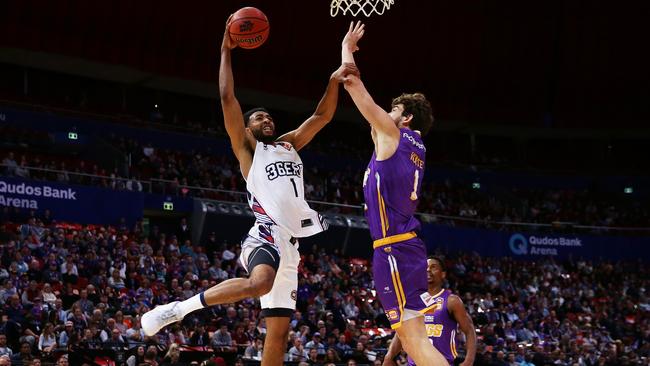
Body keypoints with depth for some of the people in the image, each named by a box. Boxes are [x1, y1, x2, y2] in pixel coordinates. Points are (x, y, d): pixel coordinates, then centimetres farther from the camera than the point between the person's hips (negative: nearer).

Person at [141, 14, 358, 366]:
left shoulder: (289, 144, 24)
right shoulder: (247, 147, 7)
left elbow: (321, 116, 20)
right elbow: (227, 99, -3)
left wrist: (334, 81, 4)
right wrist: (226, 51, -2)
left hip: (289, 244, 7)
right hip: (267, 235, -7)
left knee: (279, 331, 3)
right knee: (259, 284, -39)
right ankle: (178, 308, -27)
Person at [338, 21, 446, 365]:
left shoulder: (392, 134, -3)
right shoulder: (416, 147, 18)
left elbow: (352, 83, 0)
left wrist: (346, 48, 16)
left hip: (393, 247, -9)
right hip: (406, 245, 9)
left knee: (415, 337, -14)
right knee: (409, 336, 11)